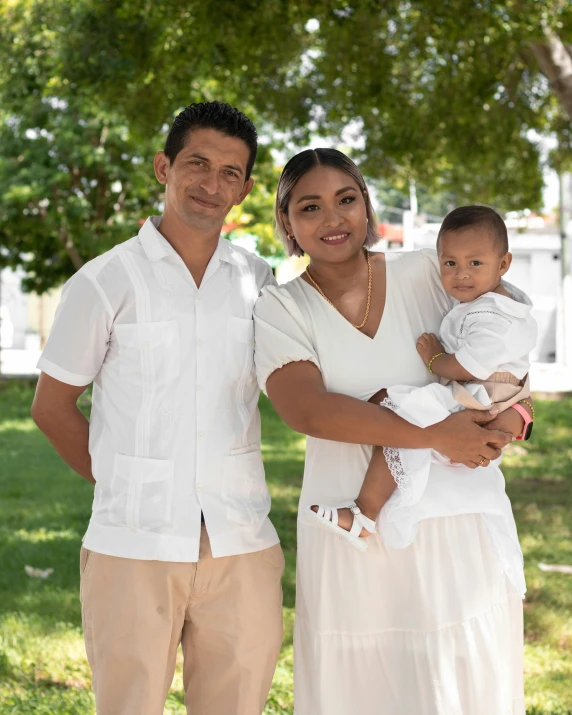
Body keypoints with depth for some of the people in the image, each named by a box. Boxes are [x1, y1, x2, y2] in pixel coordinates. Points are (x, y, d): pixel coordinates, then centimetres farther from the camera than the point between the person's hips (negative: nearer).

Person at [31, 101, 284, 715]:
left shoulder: (260, 284, 9)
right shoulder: (106, 282, 1)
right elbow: (52, 407, 7)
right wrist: (126, 488, 7)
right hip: (134, 546, -3)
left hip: (241, 547, 3)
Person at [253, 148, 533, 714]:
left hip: (456, 525, 1)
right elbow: (307, 410, -17)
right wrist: (434, 436, -24)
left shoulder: (426, 273, 3)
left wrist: (512, 410, -11)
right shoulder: (280, 309, -2)